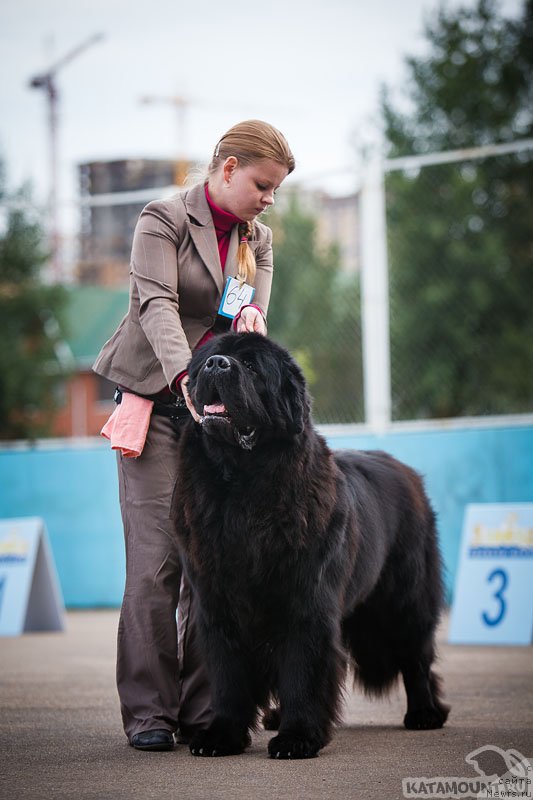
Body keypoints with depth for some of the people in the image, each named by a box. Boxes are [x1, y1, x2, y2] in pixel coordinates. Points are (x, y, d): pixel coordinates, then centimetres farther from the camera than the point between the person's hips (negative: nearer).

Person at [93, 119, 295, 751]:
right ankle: (147, 711, -4)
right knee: (156, 557, -9)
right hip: (156, 401, -5)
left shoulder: (257, 238, 15)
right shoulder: (164, 218, -4)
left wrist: (251, 315, -19)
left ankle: (202, 708, 3)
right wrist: (186, 375, -34)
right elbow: (156, 302, -18)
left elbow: (256, 313, 7)